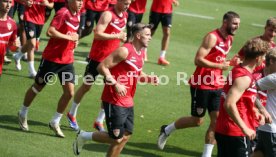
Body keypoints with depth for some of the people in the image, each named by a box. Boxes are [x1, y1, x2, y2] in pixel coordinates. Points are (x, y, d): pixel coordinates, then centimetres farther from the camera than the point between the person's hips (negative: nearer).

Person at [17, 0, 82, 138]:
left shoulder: (77, 15, 6)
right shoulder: (63, 13, -19)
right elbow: (50, 32, -30)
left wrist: (74, 40, 5)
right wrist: (69, 37, -25)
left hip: (67, 60, 6)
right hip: (51, 58, -6)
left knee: (69, 92, -4)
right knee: (38, 87, 11)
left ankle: (55, 122, 12)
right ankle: (23, 114, 33)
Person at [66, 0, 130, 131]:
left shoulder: (125, 15, 6)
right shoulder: (108, 14, -19)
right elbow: (97, 34, -27)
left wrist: (123, 37, 6)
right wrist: (117, 36, -29)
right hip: (97, 56, -6)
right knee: (86, 86, 7)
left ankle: (100, 122, 10)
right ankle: (72, 114, 26)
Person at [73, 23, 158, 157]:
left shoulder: (141, 53, 11)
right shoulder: (125, 51, -17)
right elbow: (102, 67, -19)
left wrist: (150, 79, 6)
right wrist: (115, 84, -26)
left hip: (127, 102, 9)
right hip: (114, 101, -9)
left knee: (125, 136, 8)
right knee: (116, 138, -7)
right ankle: (84, 136, 11)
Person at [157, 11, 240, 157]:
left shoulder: (230, 39, 9)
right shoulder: (212, 37, -19)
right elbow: (198, 60, -25)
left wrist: (229, 62, 5)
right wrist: (219, 66, -28)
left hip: (217, 86, 8)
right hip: (201, 85, -8)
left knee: (217, 121, -1)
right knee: (197, 120, 3)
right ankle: (166, 130, 26)